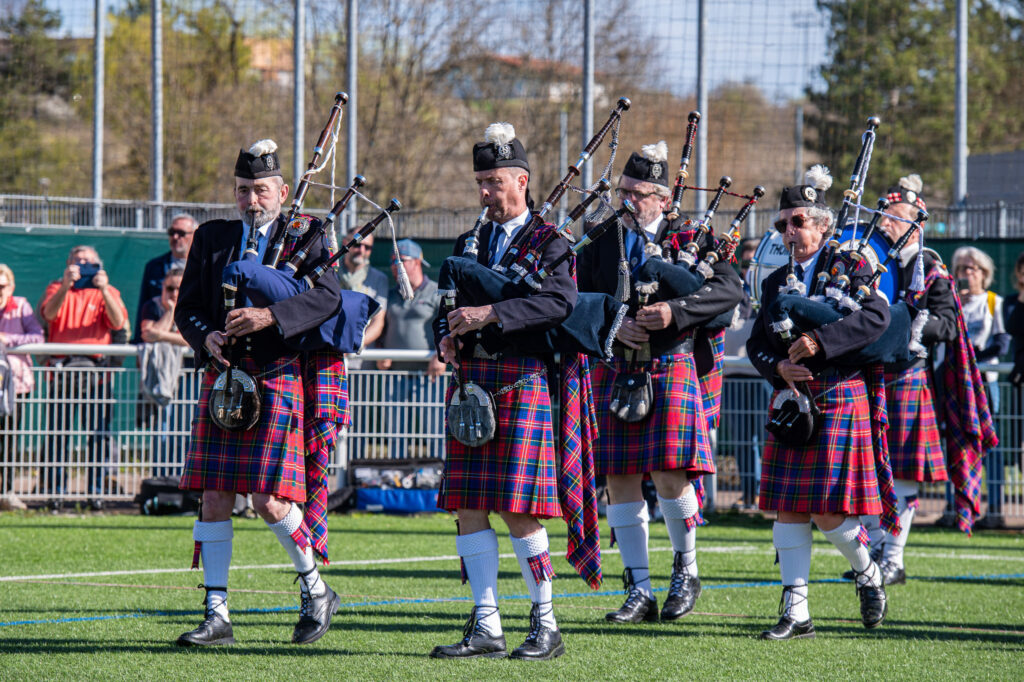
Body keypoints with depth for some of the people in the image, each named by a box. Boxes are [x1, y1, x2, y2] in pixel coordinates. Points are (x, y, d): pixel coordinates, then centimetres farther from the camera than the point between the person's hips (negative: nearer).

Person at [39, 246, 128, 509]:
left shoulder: (108, 292, 16)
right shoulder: (57, 288, 14)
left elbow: (118, 322, -3)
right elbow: (49, 314, -7)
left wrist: (103, 290, -15)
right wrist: (66, 285, -21)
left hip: (96, 370, 1)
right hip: (62, 368, -1)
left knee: (99, 434, -5)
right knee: (58, 433, -5)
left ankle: (96, 491, -1)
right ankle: (54, 490, -3)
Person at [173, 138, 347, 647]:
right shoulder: (212, 239, 13)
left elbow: (327, 296, -14)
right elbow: (187, 308, 13)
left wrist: (269, 315, -27)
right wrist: (206, 337, -9)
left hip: (279, 379, -4)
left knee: (268, 499, -11)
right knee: (214, 497, -1)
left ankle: (315, 591, 11)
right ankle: (217, 615, 4)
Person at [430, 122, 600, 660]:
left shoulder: (549, 242, -1)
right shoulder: (468, 245, 18)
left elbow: (560, 302, -19)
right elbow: (448, 308, 21)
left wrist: (489, 313, -25)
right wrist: (446, 337, -3)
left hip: (523, 383, -6)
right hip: (471, 386, 6)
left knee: (518, 509, -9)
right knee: (467, 506, 2)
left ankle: (546, 626, 2)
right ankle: (486, 630, 5)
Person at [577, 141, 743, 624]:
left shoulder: (689, 239, 2)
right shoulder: (601, 244, 11)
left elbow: (729, 288, -10)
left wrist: (675, 311, -22)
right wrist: (614, 326, -14)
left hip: (672, 368, -3)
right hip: (614, 371, 3)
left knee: (670, 475, -12)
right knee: (620, 479, 1)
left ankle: (686, 570, 13)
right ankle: (639, 592, 7)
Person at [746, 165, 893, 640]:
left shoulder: (849, 269, -1)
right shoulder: (777, 282, 16)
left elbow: (877, 316, -18)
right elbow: (756, 344, 14)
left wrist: (819, 341, -26)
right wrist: (778, 367, -8)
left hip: (839, 400, -6)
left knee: (828, 511, -9)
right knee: (789, 508, 0)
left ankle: (869, 575, 19)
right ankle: (796, 613, 2)